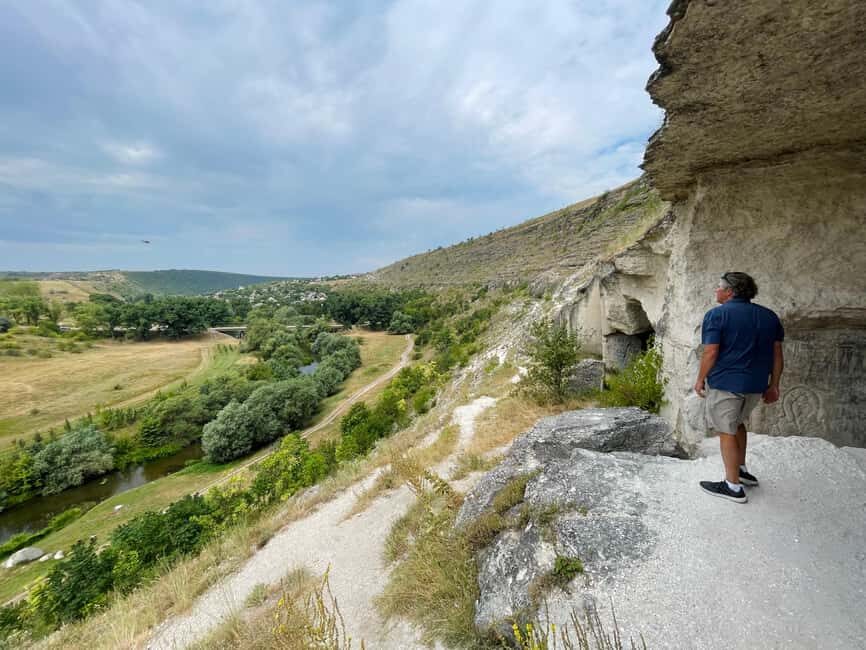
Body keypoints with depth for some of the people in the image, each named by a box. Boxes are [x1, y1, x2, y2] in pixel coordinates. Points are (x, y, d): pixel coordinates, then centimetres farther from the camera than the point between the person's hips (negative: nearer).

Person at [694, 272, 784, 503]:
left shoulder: (717, 314, -11)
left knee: (727, 431, 4)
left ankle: (733, 486, 12)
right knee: (737, 423, 27)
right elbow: (777, 354, 9)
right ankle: (741, 469, 38)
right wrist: (773, 385, 14)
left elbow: (711, 353, -16)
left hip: (725, 383, -7)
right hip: (756, 384, 7)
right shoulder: (769, 316, 9)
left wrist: (700, 380, -5)